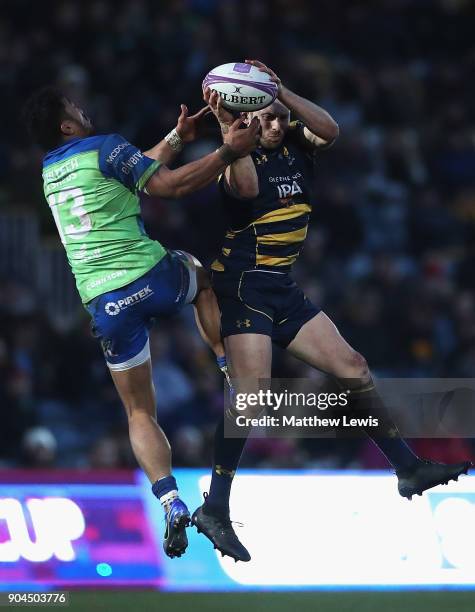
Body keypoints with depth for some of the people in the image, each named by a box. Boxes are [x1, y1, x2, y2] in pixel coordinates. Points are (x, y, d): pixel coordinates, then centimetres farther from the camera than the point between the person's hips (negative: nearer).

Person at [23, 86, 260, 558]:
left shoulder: (48, 170, 17)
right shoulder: (105, 148, -3)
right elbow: (169, 185, -12)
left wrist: (176, 138, 32)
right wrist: (228, 152, -12)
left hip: (104, 303, 4)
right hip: (152, 279, -4)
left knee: (139, 412, 12)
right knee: (201, 274, 34)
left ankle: (171, 503, -10)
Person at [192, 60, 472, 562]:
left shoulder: (295, 145, 9)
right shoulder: (243, 157, -9)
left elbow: (330, 130, -11)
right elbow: (246, 187, -33)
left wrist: (281, 92, -19)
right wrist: (229, 129, -36)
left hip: (283, 290, 8)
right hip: (243, 285, -8)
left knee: (352, 368, 7)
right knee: (252, 392, -20)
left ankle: (408, 469, 14)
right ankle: (215, 508, -19)